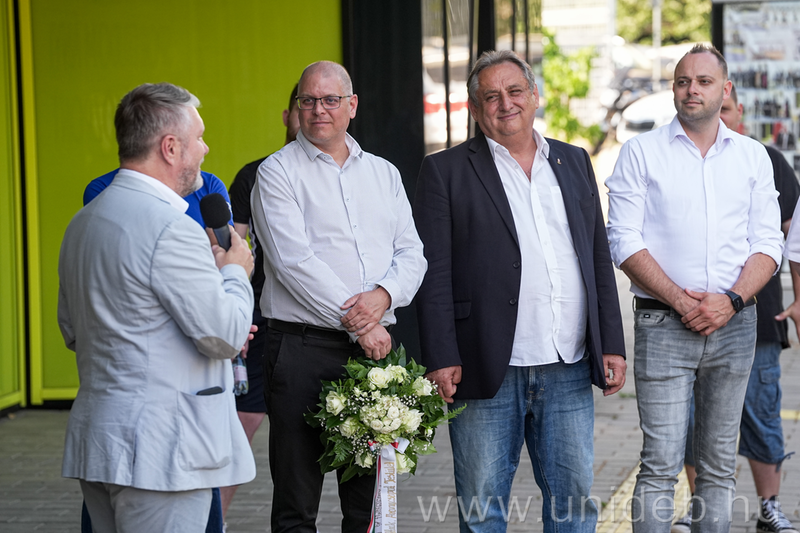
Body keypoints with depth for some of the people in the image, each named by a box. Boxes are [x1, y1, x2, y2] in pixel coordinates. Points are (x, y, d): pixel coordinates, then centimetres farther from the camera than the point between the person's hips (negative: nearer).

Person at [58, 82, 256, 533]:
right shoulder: (171, 228, -17)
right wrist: (236, 272, 3)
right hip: (158, 452, -10)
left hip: (96, 442, 10)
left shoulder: (84, 221, 14)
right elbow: (225, 335, -17)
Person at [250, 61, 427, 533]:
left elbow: (411, 254, 12)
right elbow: (295, 261, -10)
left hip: (375, 347, 5)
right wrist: (356, 323, -13)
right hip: (303, 347, -4)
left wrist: (384, 295, -10)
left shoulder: (384, 173, 16)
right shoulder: (278, 172, 0)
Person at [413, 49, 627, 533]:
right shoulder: (446, 171, 1)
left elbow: (600, 260, 15)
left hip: (569, 371, 4)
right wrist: (441, 359, -11)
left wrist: (612, 345, 8)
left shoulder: (575, 163, 14)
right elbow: (435, 273, -4)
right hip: (487, 373, -3)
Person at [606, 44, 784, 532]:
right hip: (664, 325, -3)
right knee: (660, 465, -9)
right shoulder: (642, 153, 2)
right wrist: (679, 300, -13)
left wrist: (731, 301, -10)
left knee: (720, 465, 8)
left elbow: (768, 245, 6)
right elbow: (626, 241, -4)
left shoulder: (753, 156, 10)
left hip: (734, 323, 3)